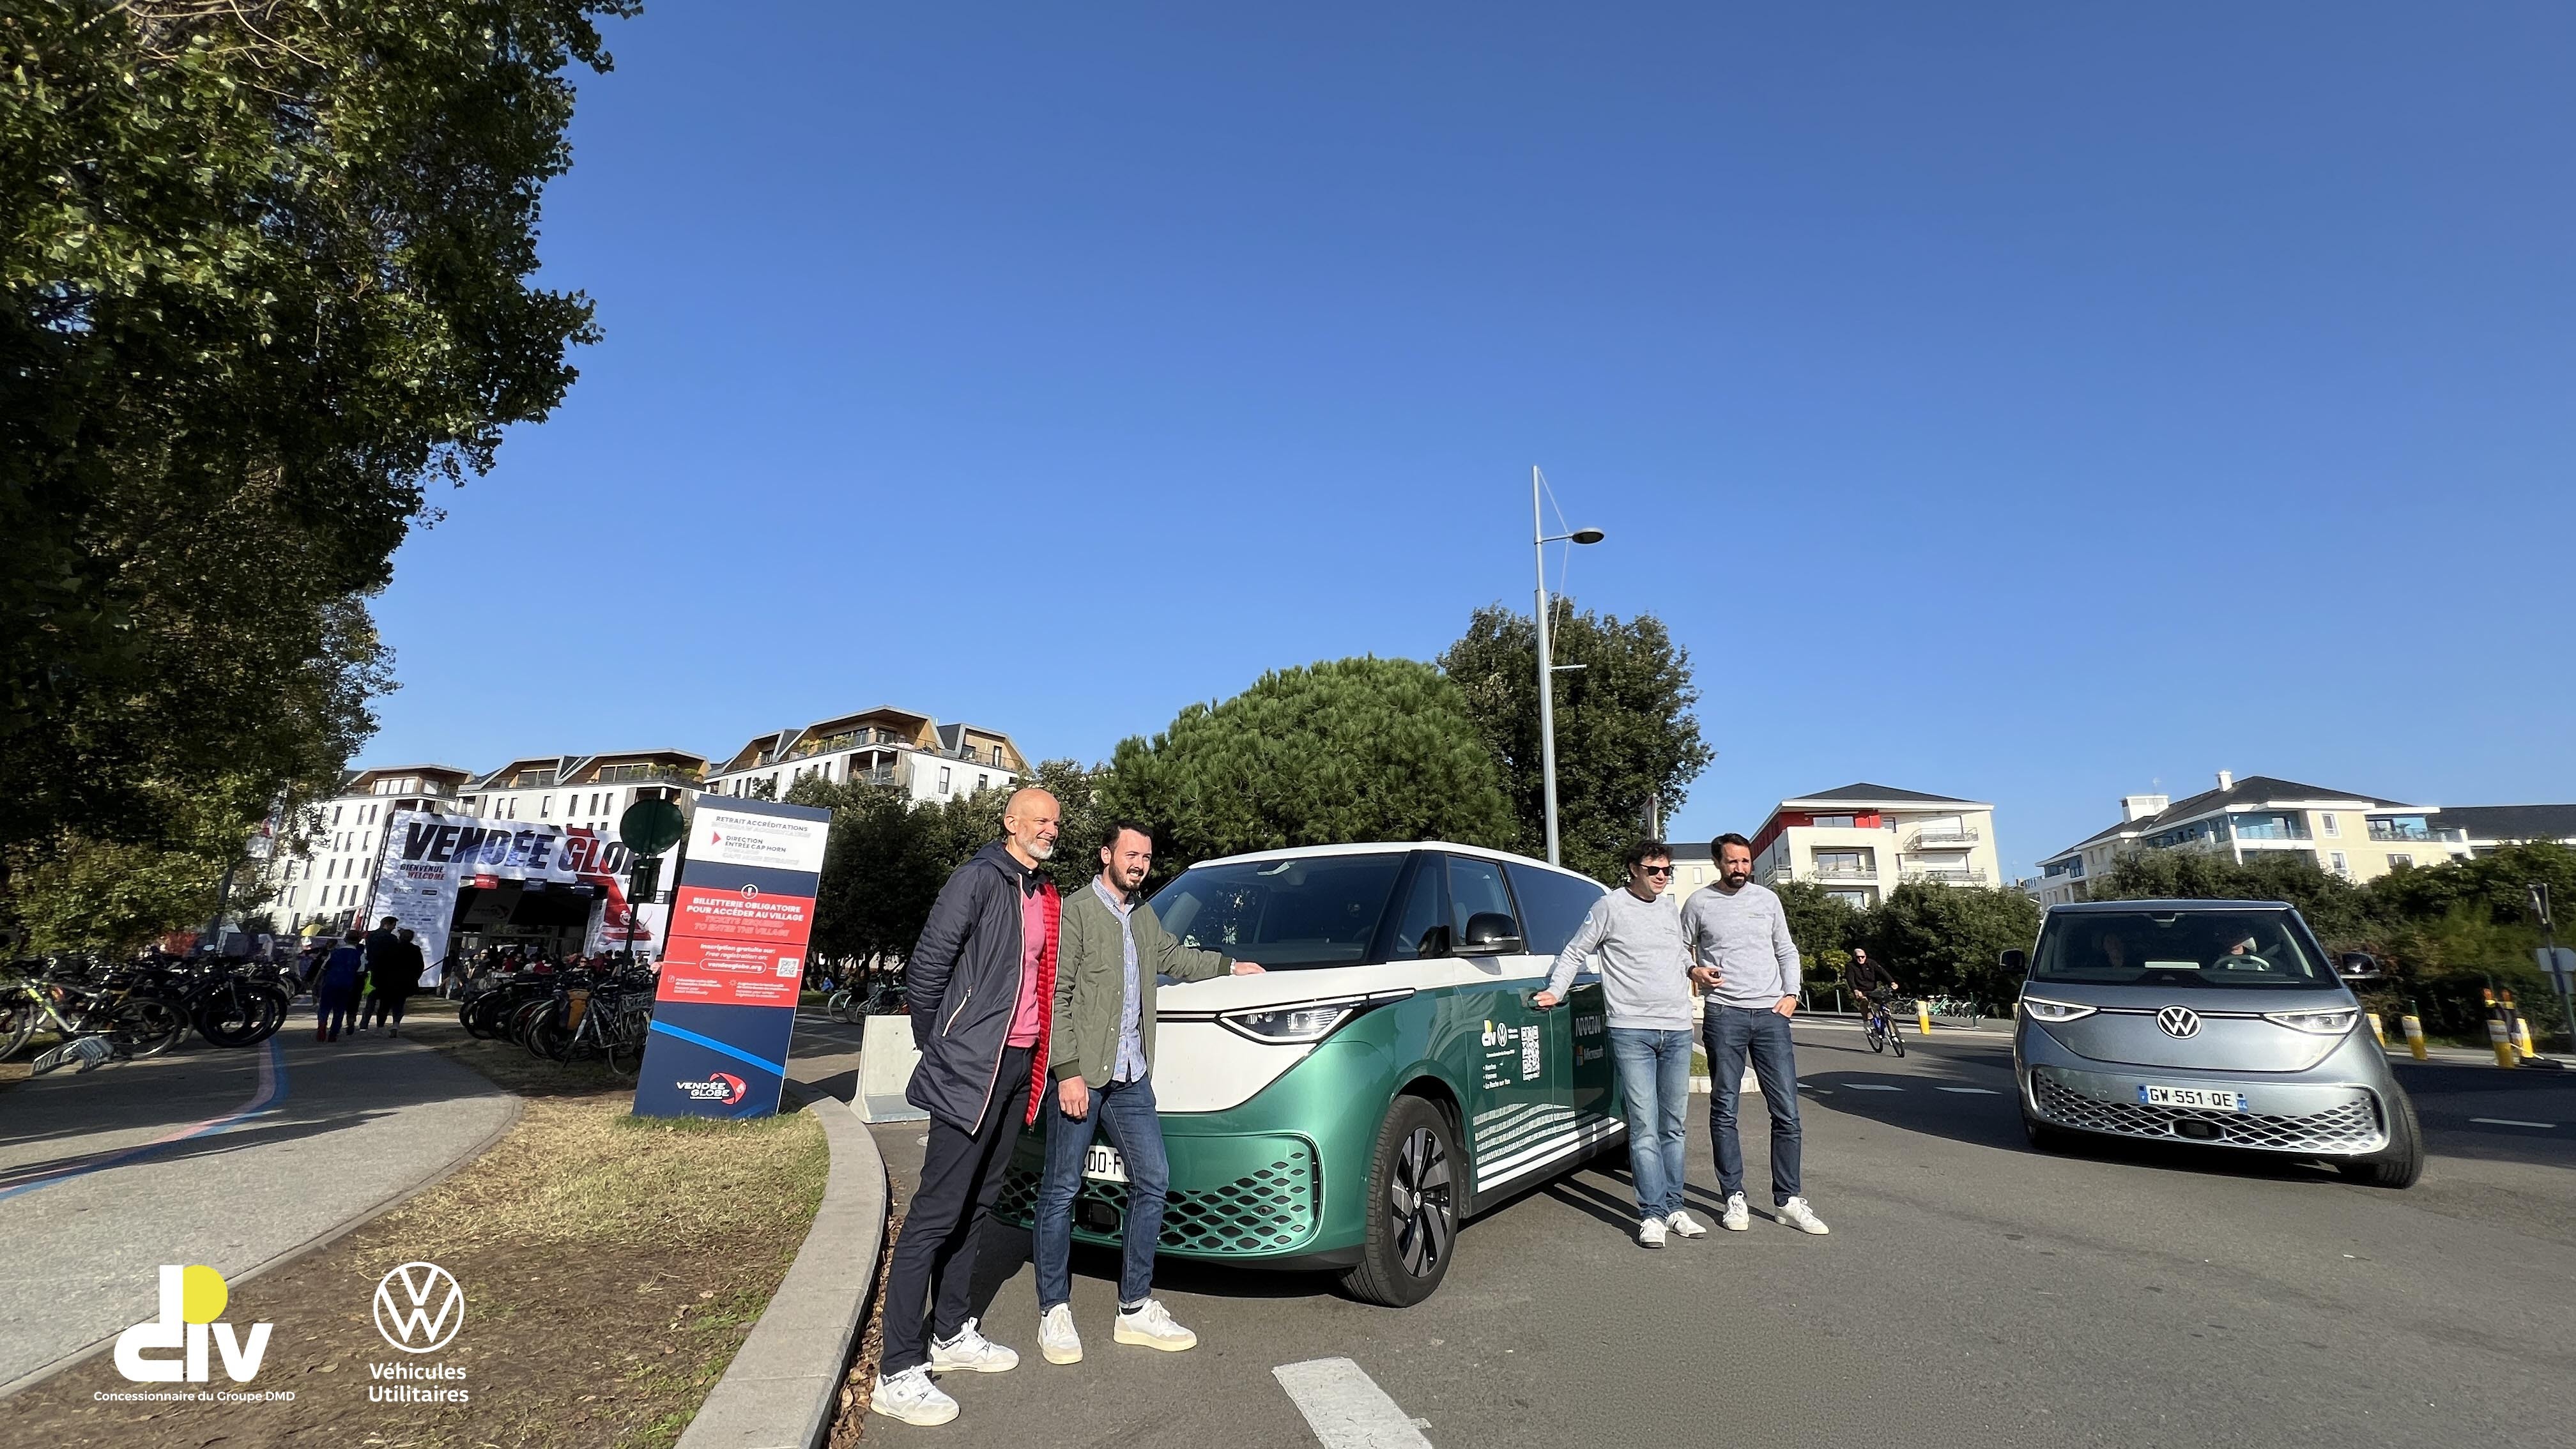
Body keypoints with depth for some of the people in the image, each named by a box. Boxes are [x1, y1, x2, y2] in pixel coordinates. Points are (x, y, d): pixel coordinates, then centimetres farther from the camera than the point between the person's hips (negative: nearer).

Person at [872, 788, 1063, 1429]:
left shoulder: (1044, 897, 13)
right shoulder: (980, 879, -11)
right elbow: (928, 963, -12)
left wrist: (1037, 1055, 12)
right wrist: (935, 1046, -4)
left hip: (1019, 1064, 8)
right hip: (971, 1068, -8)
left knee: (977, 1206, 16)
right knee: (936, 1213, -5)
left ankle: (951, 1335, 29)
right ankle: (898, 1374, 2)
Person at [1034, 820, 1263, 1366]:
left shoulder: (1144, 920, 17)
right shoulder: (1076, 912, -8)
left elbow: (1174, 957, 36)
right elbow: (1056, 995, -13)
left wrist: (1229, 966, 44)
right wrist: (1068, 1070, -19)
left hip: (1130, 1076, 8)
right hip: (1080, 1074, -7)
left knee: (1152, 1181, 7)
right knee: (1061, 1191, 1)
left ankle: (1135, 1309, 18)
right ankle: (1054, 1313, 14)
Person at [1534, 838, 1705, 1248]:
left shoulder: (1670, 910, 16)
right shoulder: (1610, 907, -1)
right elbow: (1574, 953, 3)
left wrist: (1695, 970, 12)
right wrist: (1555, 991, -6)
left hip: (1677, 1030, 6)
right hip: (1632, 1031, -6)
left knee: (1674, 1126, 10)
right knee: (1645, 1126, -9)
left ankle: (1674, 1208, 17)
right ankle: (1653, 1214, -4)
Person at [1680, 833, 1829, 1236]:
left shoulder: (1768, 900, 12)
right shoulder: (1700, 904, 5)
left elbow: (1787, 951, 17)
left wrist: (1791, 994, 4)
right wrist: (1694, 970, -8)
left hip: (1771, 1014, 2)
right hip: (1724, 1016, -2)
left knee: (1787, 1112, 1)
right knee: (1724, 1110, 2)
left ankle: (1787, 1199, 10)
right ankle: (1734, 1197, 11)